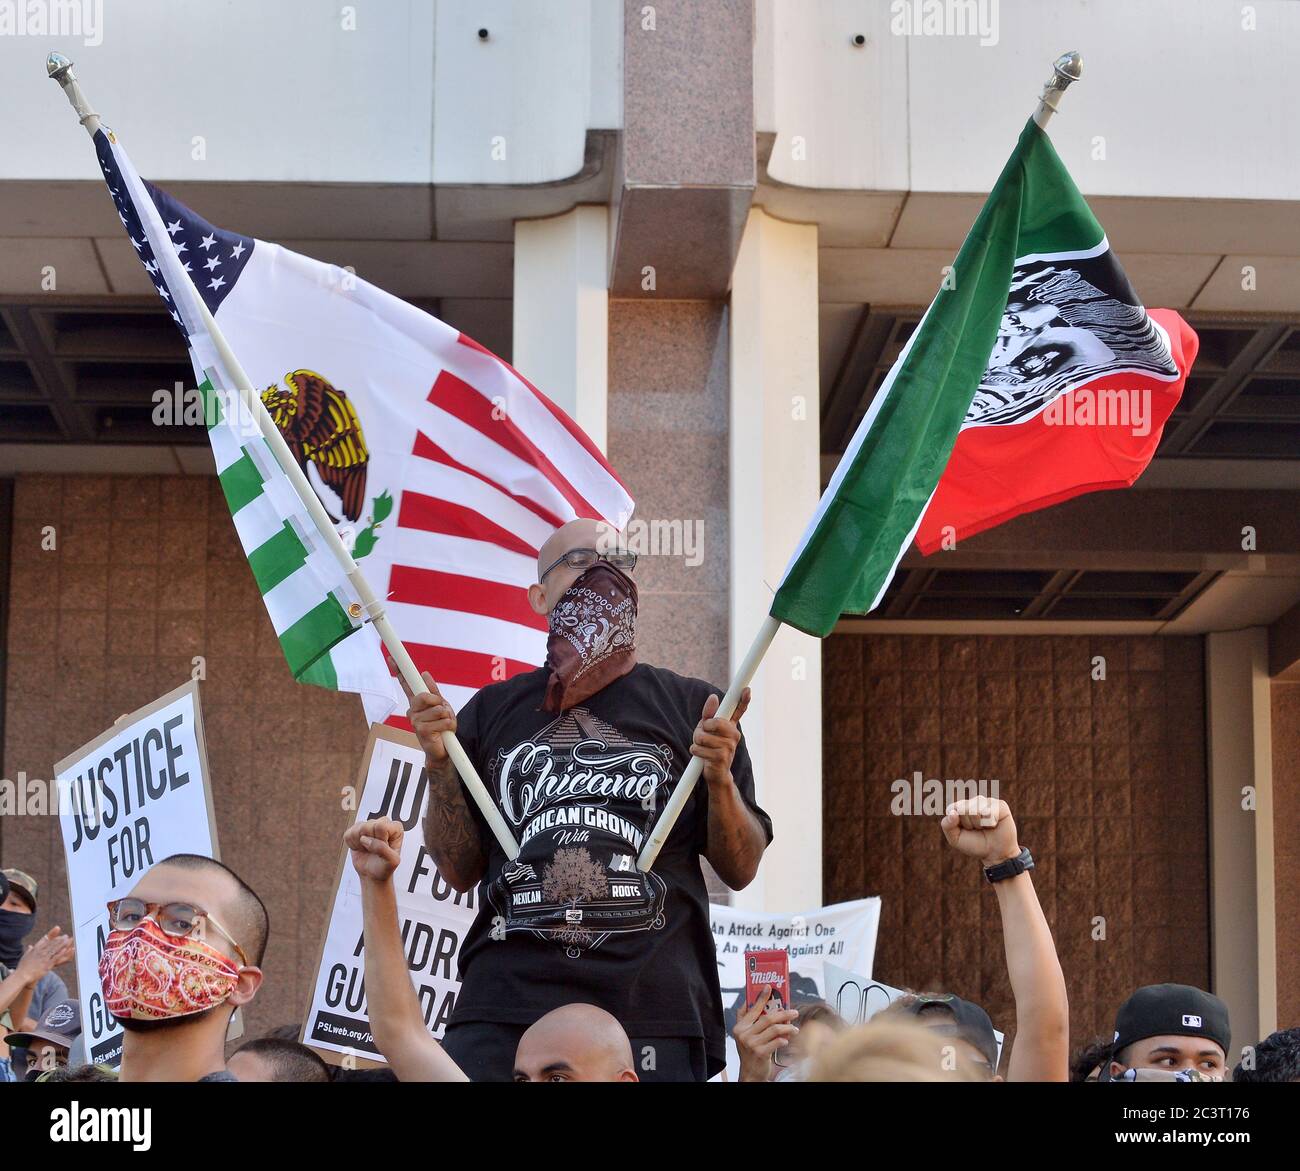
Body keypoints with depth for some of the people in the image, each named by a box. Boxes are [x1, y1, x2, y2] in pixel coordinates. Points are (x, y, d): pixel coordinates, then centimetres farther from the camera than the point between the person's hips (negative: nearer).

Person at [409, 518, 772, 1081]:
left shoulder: (691, 705, 12)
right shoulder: (493, 711, 15)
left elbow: (740, 870, 9)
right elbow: (460, 869, 14)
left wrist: (720, 779, -7)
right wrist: (440, 764, 1)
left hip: (654, 1010, -1)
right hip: (505, 1003, 1)